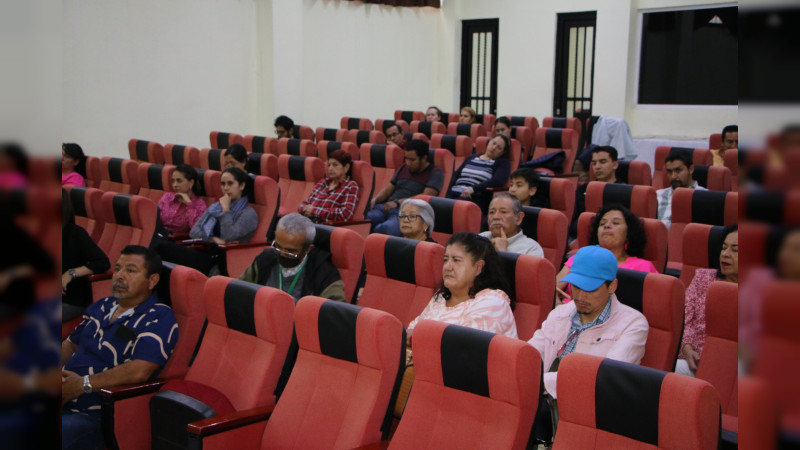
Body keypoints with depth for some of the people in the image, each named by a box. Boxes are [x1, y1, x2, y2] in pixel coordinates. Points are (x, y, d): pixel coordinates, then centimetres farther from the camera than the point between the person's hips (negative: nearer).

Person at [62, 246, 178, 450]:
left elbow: (140, 371, -19)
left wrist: (84, 384, -17)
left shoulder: (159, 318, -7)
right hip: (65, 403, 7)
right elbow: (70, 343, 26)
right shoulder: (101, 306, 20)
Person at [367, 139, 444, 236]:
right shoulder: (403, 168, 26)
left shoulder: (435, 173, 5)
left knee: (384, 228, -38)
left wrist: (398, 202, -18)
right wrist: (375, 199, 4)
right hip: (386, 207, 6)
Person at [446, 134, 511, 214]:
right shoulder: (471, 158, 26)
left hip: (475, 198, -4)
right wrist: (448, 194, 2)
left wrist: (473, 189, -17)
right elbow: (456, 175, 21)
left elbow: (498, 181, -7)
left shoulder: (503, 162, 12)